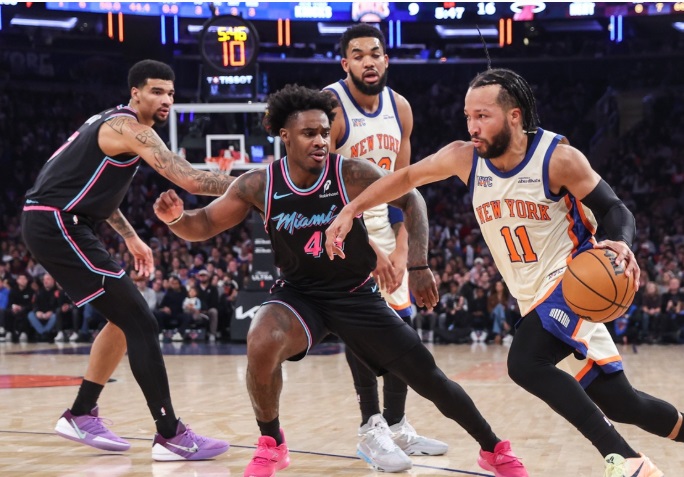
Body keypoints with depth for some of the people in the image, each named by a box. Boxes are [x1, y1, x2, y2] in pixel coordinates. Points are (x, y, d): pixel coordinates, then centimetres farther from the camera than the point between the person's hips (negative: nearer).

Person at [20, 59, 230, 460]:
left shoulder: (114, 123, 19)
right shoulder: (130, 128, -13)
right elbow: (191, 180, -23)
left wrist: (131, 237, 29)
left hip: (59, 223, 11)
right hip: (56, 224, -11)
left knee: (126, 317, 17)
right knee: (140, 322, -12)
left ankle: (82, 415, 23)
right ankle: (171, 435, -11)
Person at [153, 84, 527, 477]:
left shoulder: (353, 174, -19)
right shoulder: (258, 186, -15)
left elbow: (412, 201, -6)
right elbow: (203, 225, -6)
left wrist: (419, 266, -14)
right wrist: (176, 217, -29)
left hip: (356, 295, 0)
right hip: (299, 295, 0)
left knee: (428, 378, -1)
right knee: (261, 345, -32)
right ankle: (271, 445, -7)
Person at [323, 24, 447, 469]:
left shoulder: (400, 108, -1)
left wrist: (400, 248, -4)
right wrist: (365, 247, -24)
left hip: (384, 222, 6)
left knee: (400, 323, 5)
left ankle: (397, 425, 14)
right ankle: (370, 428, -6)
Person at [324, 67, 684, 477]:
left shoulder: (558, 158, -18)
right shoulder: (465, 157, -5)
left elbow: (615, 210, -14)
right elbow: (407, 177, 10)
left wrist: (621, 245, -36)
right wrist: (350, 211, 4)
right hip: (535, 296, 6)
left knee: (526, 364, -28)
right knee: (617, 401, 7)